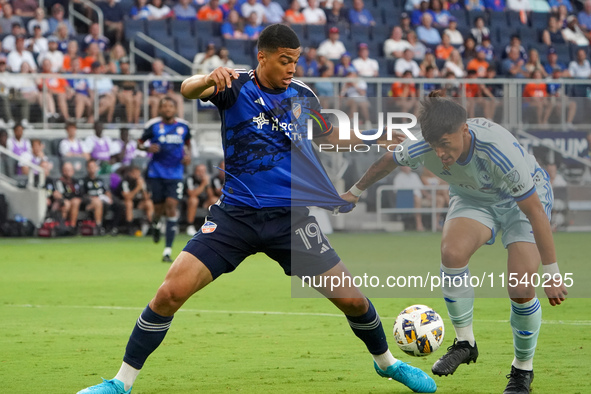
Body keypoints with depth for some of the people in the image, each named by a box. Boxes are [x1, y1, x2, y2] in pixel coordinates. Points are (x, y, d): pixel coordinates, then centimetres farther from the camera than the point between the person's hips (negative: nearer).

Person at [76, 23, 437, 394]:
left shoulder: (302, 95, 6)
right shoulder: (235, 86, -3)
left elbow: (331, 138, 24)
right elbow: (188, 89, -25)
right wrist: (208, 79, -47)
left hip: (292, 217, 2)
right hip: (236, 213, -2)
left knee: (352, 299, -2)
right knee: (171, 292, -15)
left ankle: (386, 361, 29)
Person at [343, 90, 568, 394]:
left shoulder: (502, 153, -42)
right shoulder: (421, 148, -28)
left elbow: (536, 213, -34)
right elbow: (386, 163, -2)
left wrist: (552, 275, -30)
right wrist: (356, 192, 16)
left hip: (521, 202, -4)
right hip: (474, 199, 4)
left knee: (521, 289, -18)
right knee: (452, 253, -27)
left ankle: (523, 368, 9)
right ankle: (464, 343, -7)